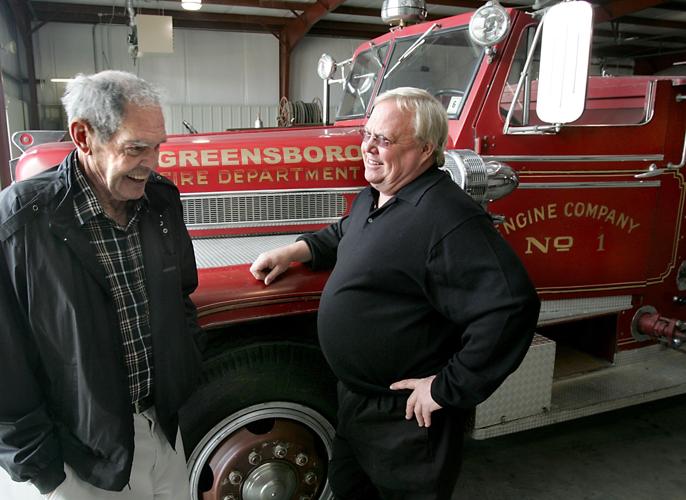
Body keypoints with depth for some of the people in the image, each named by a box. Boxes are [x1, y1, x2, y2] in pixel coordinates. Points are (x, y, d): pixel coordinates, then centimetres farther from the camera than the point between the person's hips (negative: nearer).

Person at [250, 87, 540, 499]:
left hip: (406, 417, -9)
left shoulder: (448, 218, -29)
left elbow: (511, 306, -34)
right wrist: (294, 251, 8)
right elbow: (344, 236, 25)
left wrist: (449, 388, -27)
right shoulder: (371, 199, 5)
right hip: (355, 398, 9)